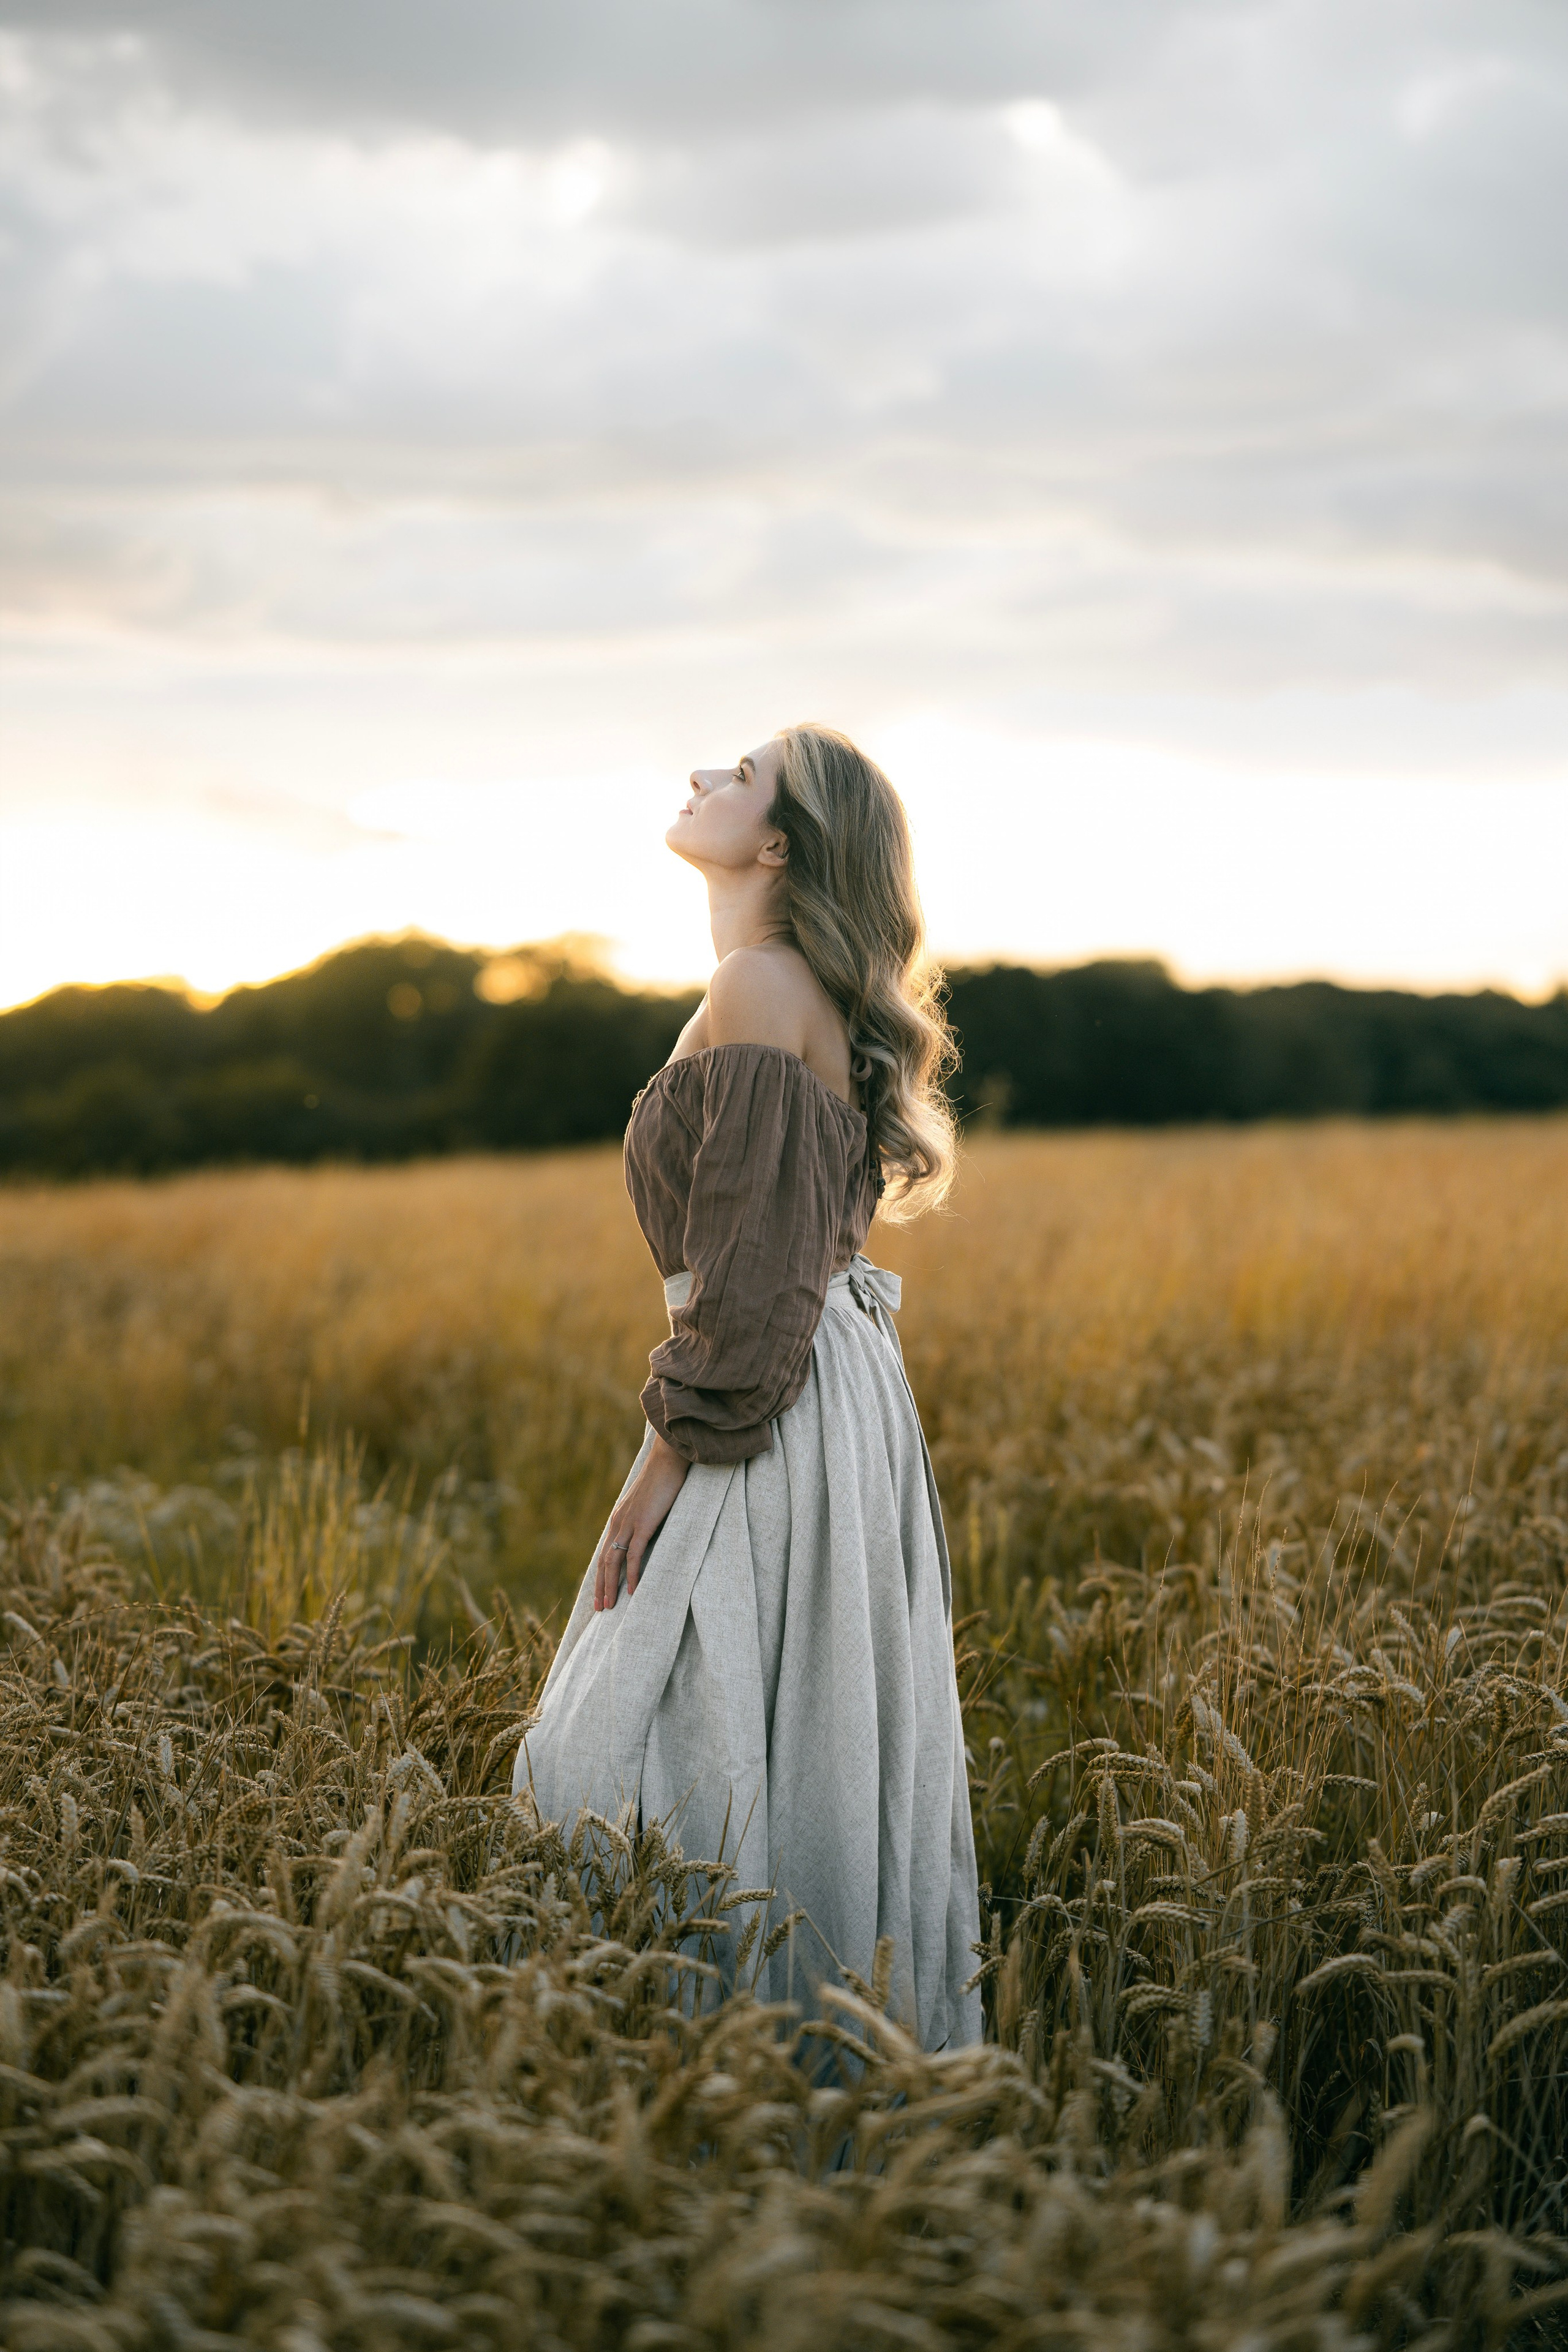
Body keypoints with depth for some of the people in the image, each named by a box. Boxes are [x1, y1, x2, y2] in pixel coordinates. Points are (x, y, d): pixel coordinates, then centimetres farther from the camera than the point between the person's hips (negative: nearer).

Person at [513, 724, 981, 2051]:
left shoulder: (761, 989, -14)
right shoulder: (810, 997, 16)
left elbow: (754, 1256, -19)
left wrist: (674, 1449, -16)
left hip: (771, 1428, -10)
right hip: (824, 1401, 10)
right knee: (801, 1764, 12)